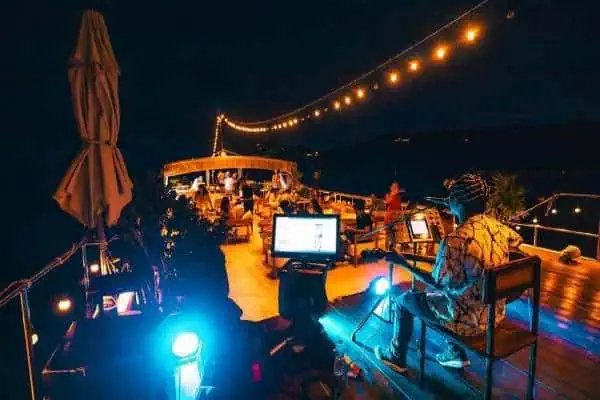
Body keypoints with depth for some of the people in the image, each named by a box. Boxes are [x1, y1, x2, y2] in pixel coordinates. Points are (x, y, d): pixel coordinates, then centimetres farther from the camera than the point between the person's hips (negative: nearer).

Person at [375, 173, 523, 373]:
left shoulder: (455, 240, -30)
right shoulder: (499, 227, -6)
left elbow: (439, 282, -21)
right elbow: (517, 240, 20)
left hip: (470, 319, -7)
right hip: (496, 312, 7)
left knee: (404, 300, 12)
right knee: (444, 291, 32)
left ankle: (396, 357, 32)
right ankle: (455, 353, 38)